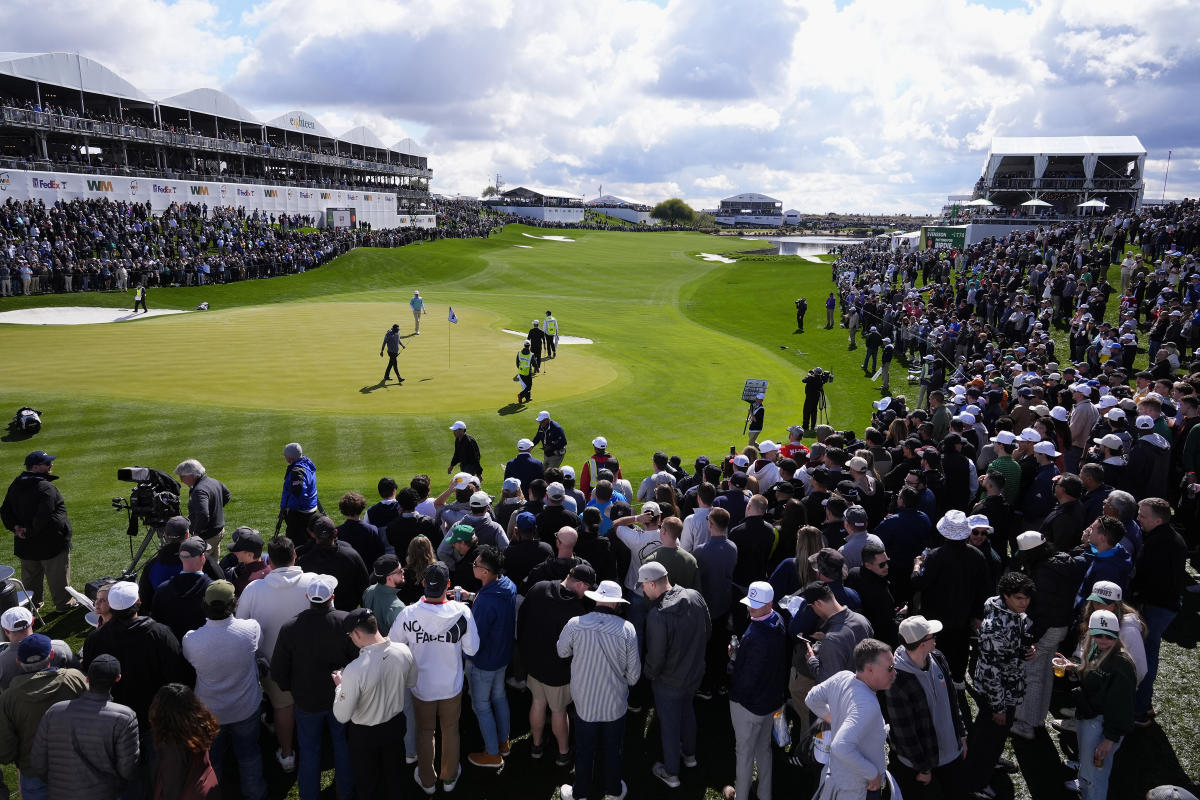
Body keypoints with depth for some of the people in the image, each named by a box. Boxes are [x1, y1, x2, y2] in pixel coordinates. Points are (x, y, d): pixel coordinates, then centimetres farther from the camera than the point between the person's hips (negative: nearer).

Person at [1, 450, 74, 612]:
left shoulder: (15, 486, 5)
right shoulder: (46, 488, -24)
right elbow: (44, 518, -30)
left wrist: (15, 527, -3)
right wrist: (30, 532, -16)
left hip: (26, 544, 8)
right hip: (51, 543, -8)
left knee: (30, 576, 21)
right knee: (58, 575, 8)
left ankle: (32, 604, 33)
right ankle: (64, 603, 20)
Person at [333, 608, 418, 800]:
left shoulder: (355, 670, -36)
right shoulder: (404, 651, -20)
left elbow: (342, 717, -24)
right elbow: (411, 683, 1)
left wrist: (340, 686, -9)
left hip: (364, 735, -4)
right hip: (396, 725, 5)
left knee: (367, 783, 22)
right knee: (393, 773, 28)